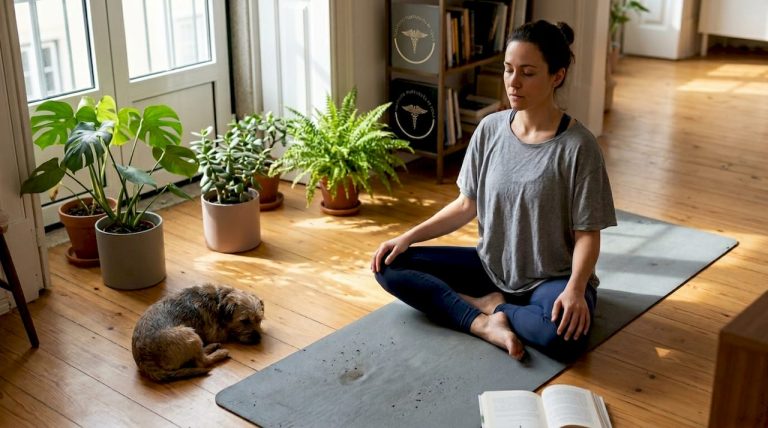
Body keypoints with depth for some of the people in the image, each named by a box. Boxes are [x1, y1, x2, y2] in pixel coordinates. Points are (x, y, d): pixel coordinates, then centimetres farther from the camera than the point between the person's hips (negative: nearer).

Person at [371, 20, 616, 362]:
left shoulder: (578, 146, -17)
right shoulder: (490, 129, -3)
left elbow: (586, 234, -14)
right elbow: (466, 205, 5)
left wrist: (575, 289, -32)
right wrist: (408, 237, -4)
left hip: (551, 278, -4)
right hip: (491, 266, 5)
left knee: (565, 334, -38)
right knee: (389, 265, -7)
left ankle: (492, 305, -8)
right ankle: (484, 323, -18)